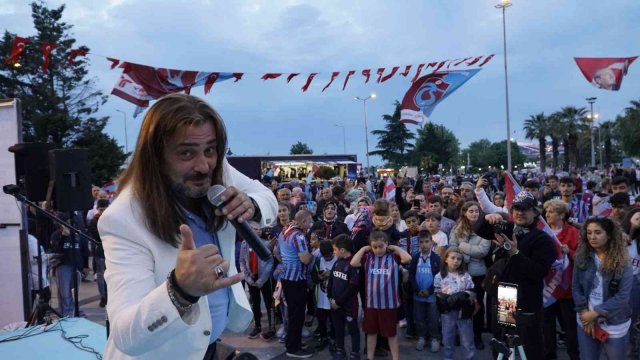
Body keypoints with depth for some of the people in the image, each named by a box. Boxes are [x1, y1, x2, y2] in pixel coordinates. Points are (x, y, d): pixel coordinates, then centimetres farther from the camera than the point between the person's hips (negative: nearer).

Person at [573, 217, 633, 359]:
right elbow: (576, 287, -1)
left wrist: (595, 313, -17)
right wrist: (585, 312, -11)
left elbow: (623, 296, -15)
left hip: (615, 325, -2)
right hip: (586, 320, 2)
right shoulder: (582, 257, -4)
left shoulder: (622, 263, -11)